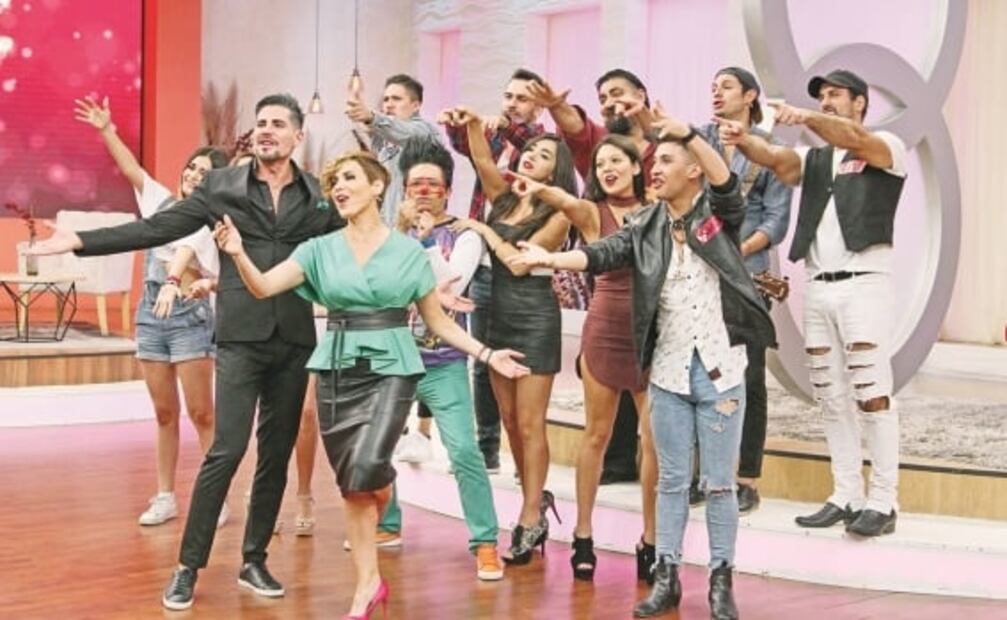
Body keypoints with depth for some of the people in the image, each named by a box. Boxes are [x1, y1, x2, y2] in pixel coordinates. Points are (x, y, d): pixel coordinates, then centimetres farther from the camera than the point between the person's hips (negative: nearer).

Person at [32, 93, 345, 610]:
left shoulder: (320, 195, 6)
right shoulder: (221, 186, 2)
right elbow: (156, 229, 0)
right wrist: (82, 241, -7)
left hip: (295, 342, 2)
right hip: (240, 339, -2)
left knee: (276, 455, 9)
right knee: (226, 452, -7)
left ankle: (254, 562, 22)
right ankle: (188, 567, 5)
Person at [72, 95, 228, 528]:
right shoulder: (160, 200, 11)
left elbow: (188, 249, -22)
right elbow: (129, 166, 5)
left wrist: (173, 281, -39)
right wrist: (106, 129, -8)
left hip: (189, 313, -5)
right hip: (150, 311, 5)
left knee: (201, 413, -3)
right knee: (165, 413, 10)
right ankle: (165, 496, 16)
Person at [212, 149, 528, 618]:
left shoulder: (409, 251, 1)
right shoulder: (320, 249, 5)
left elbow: (437, 321, 7)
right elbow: (263, 287, -5)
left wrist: (486, 354, -1)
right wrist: (239, 254, -24)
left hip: (390, 369, -2)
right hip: (337, 371, 3)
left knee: (366, 466, -22)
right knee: (349, 483, 4)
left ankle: (386, 487, 16)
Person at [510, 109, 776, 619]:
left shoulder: (719, 214, -2)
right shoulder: (646, 227, 5)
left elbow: (727, 180, -22)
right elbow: (601, 254, -8)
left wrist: (688, 133, -34)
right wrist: (550, 258, -25)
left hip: (719, 370, -3)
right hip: (668, 371, 3)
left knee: (719, 483, 5)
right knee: (672, 479, 11)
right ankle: (666, 576, 20)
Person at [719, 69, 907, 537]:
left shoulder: (887, 148, 4)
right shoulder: (814, 159, 19)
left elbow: (856, 142, -19)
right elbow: (775, 159, -2)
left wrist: (803, 117, -35)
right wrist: (744, 140, -23)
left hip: (863, 285, -6)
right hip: (818, 288, 6)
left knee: (872, 396, -8)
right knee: (832, 398, 7)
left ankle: (883, 501, -2)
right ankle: (845, 496, 13)